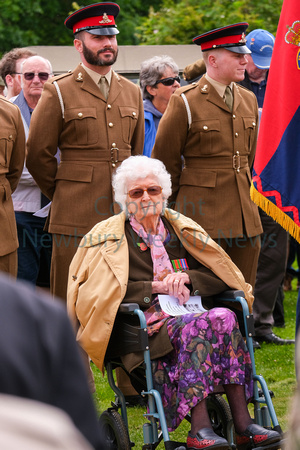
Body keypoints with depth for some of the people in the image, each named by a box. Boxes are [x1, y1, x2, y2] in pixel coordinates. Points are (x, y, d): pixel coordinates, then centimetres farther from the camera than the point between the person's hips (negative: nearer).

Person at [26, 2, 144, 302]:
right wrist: (63, 195, 9)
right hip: (76, 219, -4)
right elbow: (38, 156, 2)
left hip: (124, 217, 4)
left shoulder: (131, 92, 14)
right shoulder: (59, 92, -1)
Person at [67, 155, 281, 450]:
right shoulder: (109, 238, 8)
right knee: (197, 326, -35)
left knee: (224, 317, -30)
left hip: (190, 313, 4)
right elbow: (104, 292, -6)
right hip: (145, 326, -4)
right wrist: (154, 287, -11)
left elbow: (220, 276, 14)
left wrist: (187, 278, -5)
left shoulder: (181, 229, 20)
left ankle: (242, 423, -34)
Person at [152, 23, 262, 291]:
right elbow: (164, 159, 0)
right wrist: (182, 202, 9)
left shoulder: (249, 100, 12)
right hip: (203, 218, -6)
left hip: (245, 216, 6)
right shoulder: (185, 102, -7)